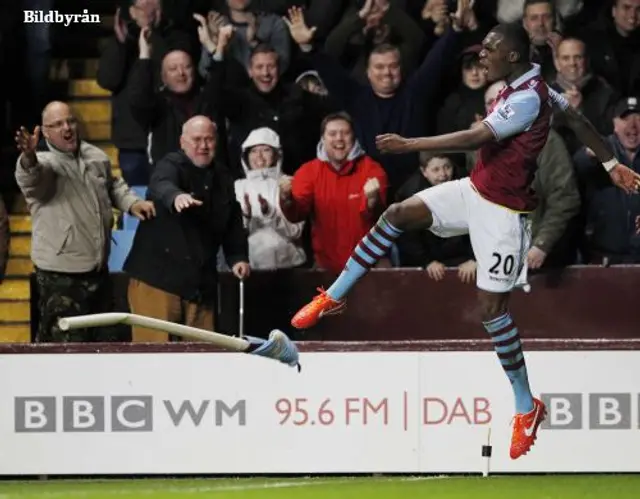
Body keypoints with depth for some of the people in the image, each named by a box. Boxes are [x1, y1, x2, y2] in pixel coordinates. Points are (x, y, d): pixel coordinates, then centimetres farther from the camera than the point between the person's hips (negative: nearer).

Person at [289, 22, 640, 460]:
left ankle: (527, 408, 6)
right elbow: (577, 118, 16)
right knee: (397, 215, -3)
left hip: (501, 211, -9)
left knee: (492, 308, -5)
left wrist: (410, 144, -31)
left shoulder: (527, 99, -24)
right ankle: (333, 298, 5)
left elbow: (476, 138, -32)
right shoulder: (526, 86, 5)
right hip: (474, 191, 9)